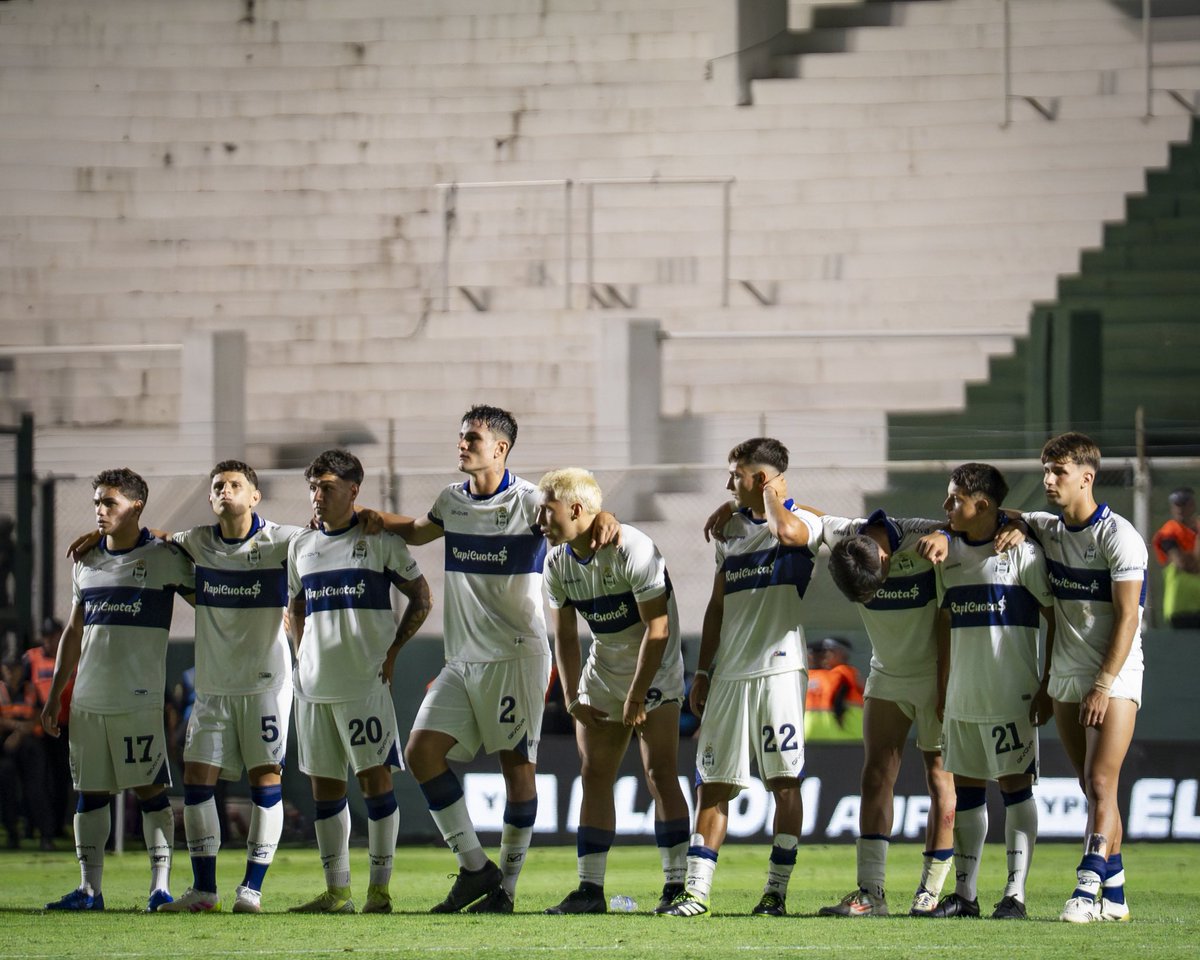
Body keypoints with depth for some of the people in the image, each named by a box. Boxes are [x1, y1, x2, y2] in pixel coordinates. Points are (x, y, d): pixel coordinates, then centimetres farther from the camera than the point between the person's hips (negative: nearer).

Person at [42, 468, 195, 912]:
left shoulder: (164, 557, -3)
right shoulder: (86, 561, 13)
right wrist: (55, 695, 17)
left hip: (139, 699, -5)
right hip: (88, 699, 5)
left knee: (150, 789, -3)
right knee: (91, 792, 6)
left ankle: (160, 885, -1)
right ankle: (88, 888, 9)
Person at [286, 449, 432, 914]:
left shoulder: (380, 540, -2)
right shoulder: (301, 546, 12)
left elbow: (421, 600, 3)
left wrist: (392, 650, -2)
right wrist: (304, 656, 12)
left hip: (365, 680, -5)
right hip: (314, 683, 5)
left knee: (375, 777, -6)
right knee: (323, 784, 6)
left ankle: (380, 888, -3)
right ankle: (336, 891, 11)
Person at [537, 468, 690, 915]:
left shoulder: (632, 550, -25)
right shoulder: (558, 564, -3)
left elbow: (657, 631, -23)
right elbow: (566, 638, 7)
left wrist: (636, 697, -21)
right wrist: (573, 700, -4)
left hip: (653, 670, -7)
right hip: (603, 672, 7)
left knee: (659, 773, -13)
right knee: (594, 776, 2)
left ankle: (677, 884, -10)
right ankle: (590, 890, 4)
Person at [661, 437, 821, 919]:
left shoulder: (803, 521, -2)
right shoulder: (730, 530, 18)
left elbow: (787, 533, -28)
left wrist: (772, 493, -9)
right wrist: (703, 670, 15)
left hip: (778, 667, -6)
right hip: (729, 674, 6)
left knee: (785, 781, -2)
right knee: (714, 783, 3)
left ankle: (776, 891, 3)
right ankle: (696, 891, 2)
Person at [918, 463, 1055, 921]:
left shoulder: (1022, 551, -9)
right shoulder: (949, 551, 10)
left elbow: (1057, 616, -6)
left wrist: (1046, 687, -9)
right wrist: (941, 688, 14)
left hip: (1011, 692, -6)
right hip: (963, 694, 6)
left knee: (1015, 783, -4)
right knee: (966, 785, 8)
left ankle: (1015, 894, -4)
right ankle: (964, 893, 14)